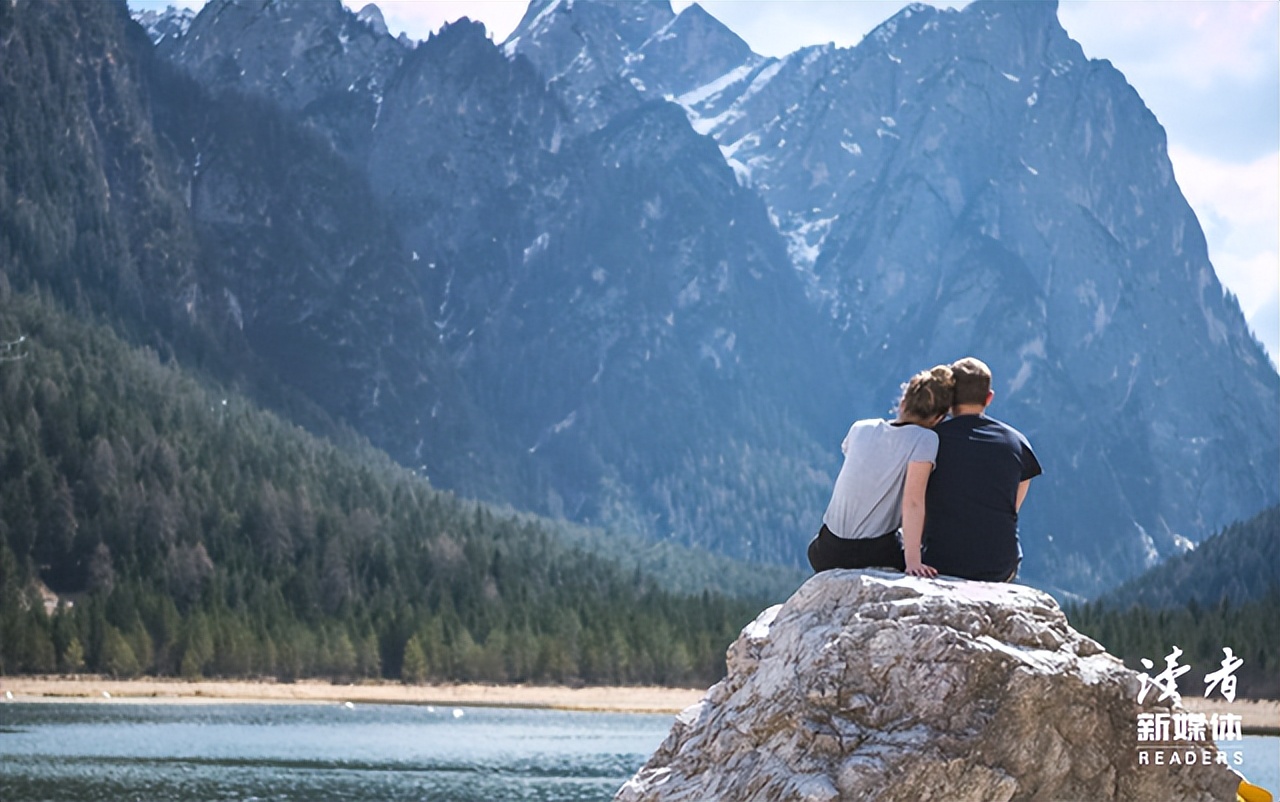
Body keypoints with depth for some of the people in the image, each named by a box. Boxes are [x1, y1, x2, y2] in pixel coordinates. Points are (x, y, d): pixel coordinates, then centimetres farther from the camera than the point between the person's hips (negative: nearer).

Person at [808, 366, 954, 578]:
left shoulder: (860, 429, 6)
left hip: (829, 554, 4)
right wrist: (912, 561, -21)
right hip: (876, 556, -4)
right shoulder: (924, 439, -9)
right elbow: (913, 501, -18)